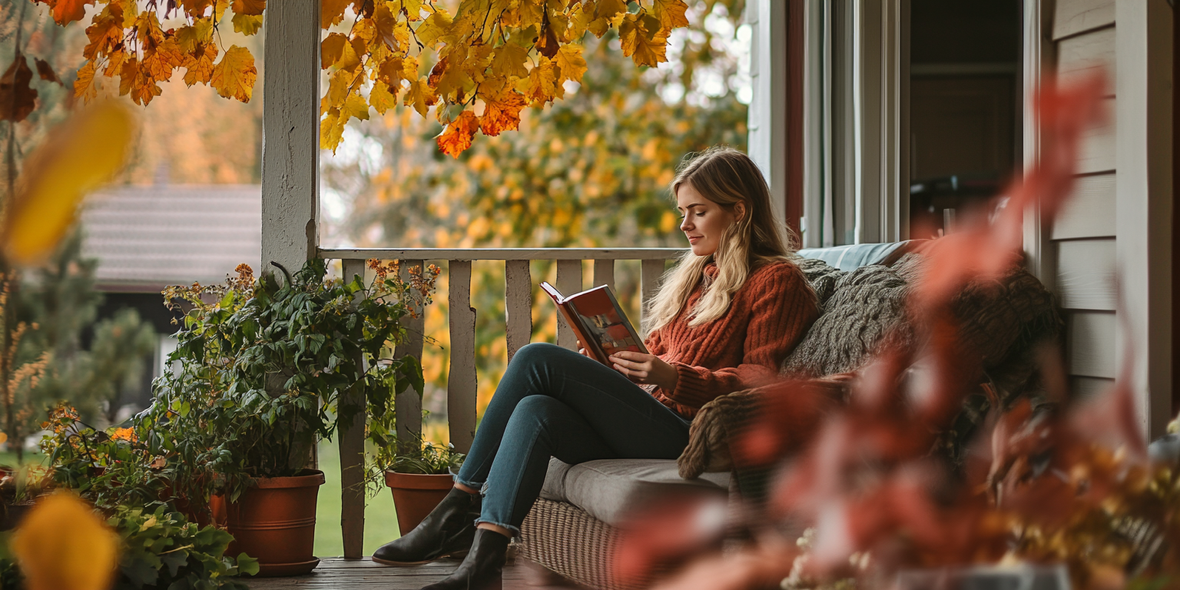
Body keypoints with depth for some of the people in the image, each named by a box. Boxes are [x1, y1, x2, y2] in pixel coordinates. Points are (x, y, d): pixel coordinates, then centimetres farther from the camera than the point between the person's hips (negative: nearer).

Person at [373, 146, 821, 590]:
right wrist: (609, 364, 5)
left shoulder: (776, 282, 2)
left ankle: (459, 508, -15)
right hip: (650, 427, 8)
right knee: (536, 411, -22)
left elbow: (762, 382, -8)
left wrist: (671, 377, -21)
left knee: (538, 359, -17)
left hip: (687, 433, -8)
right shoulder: (695, 275, 28)